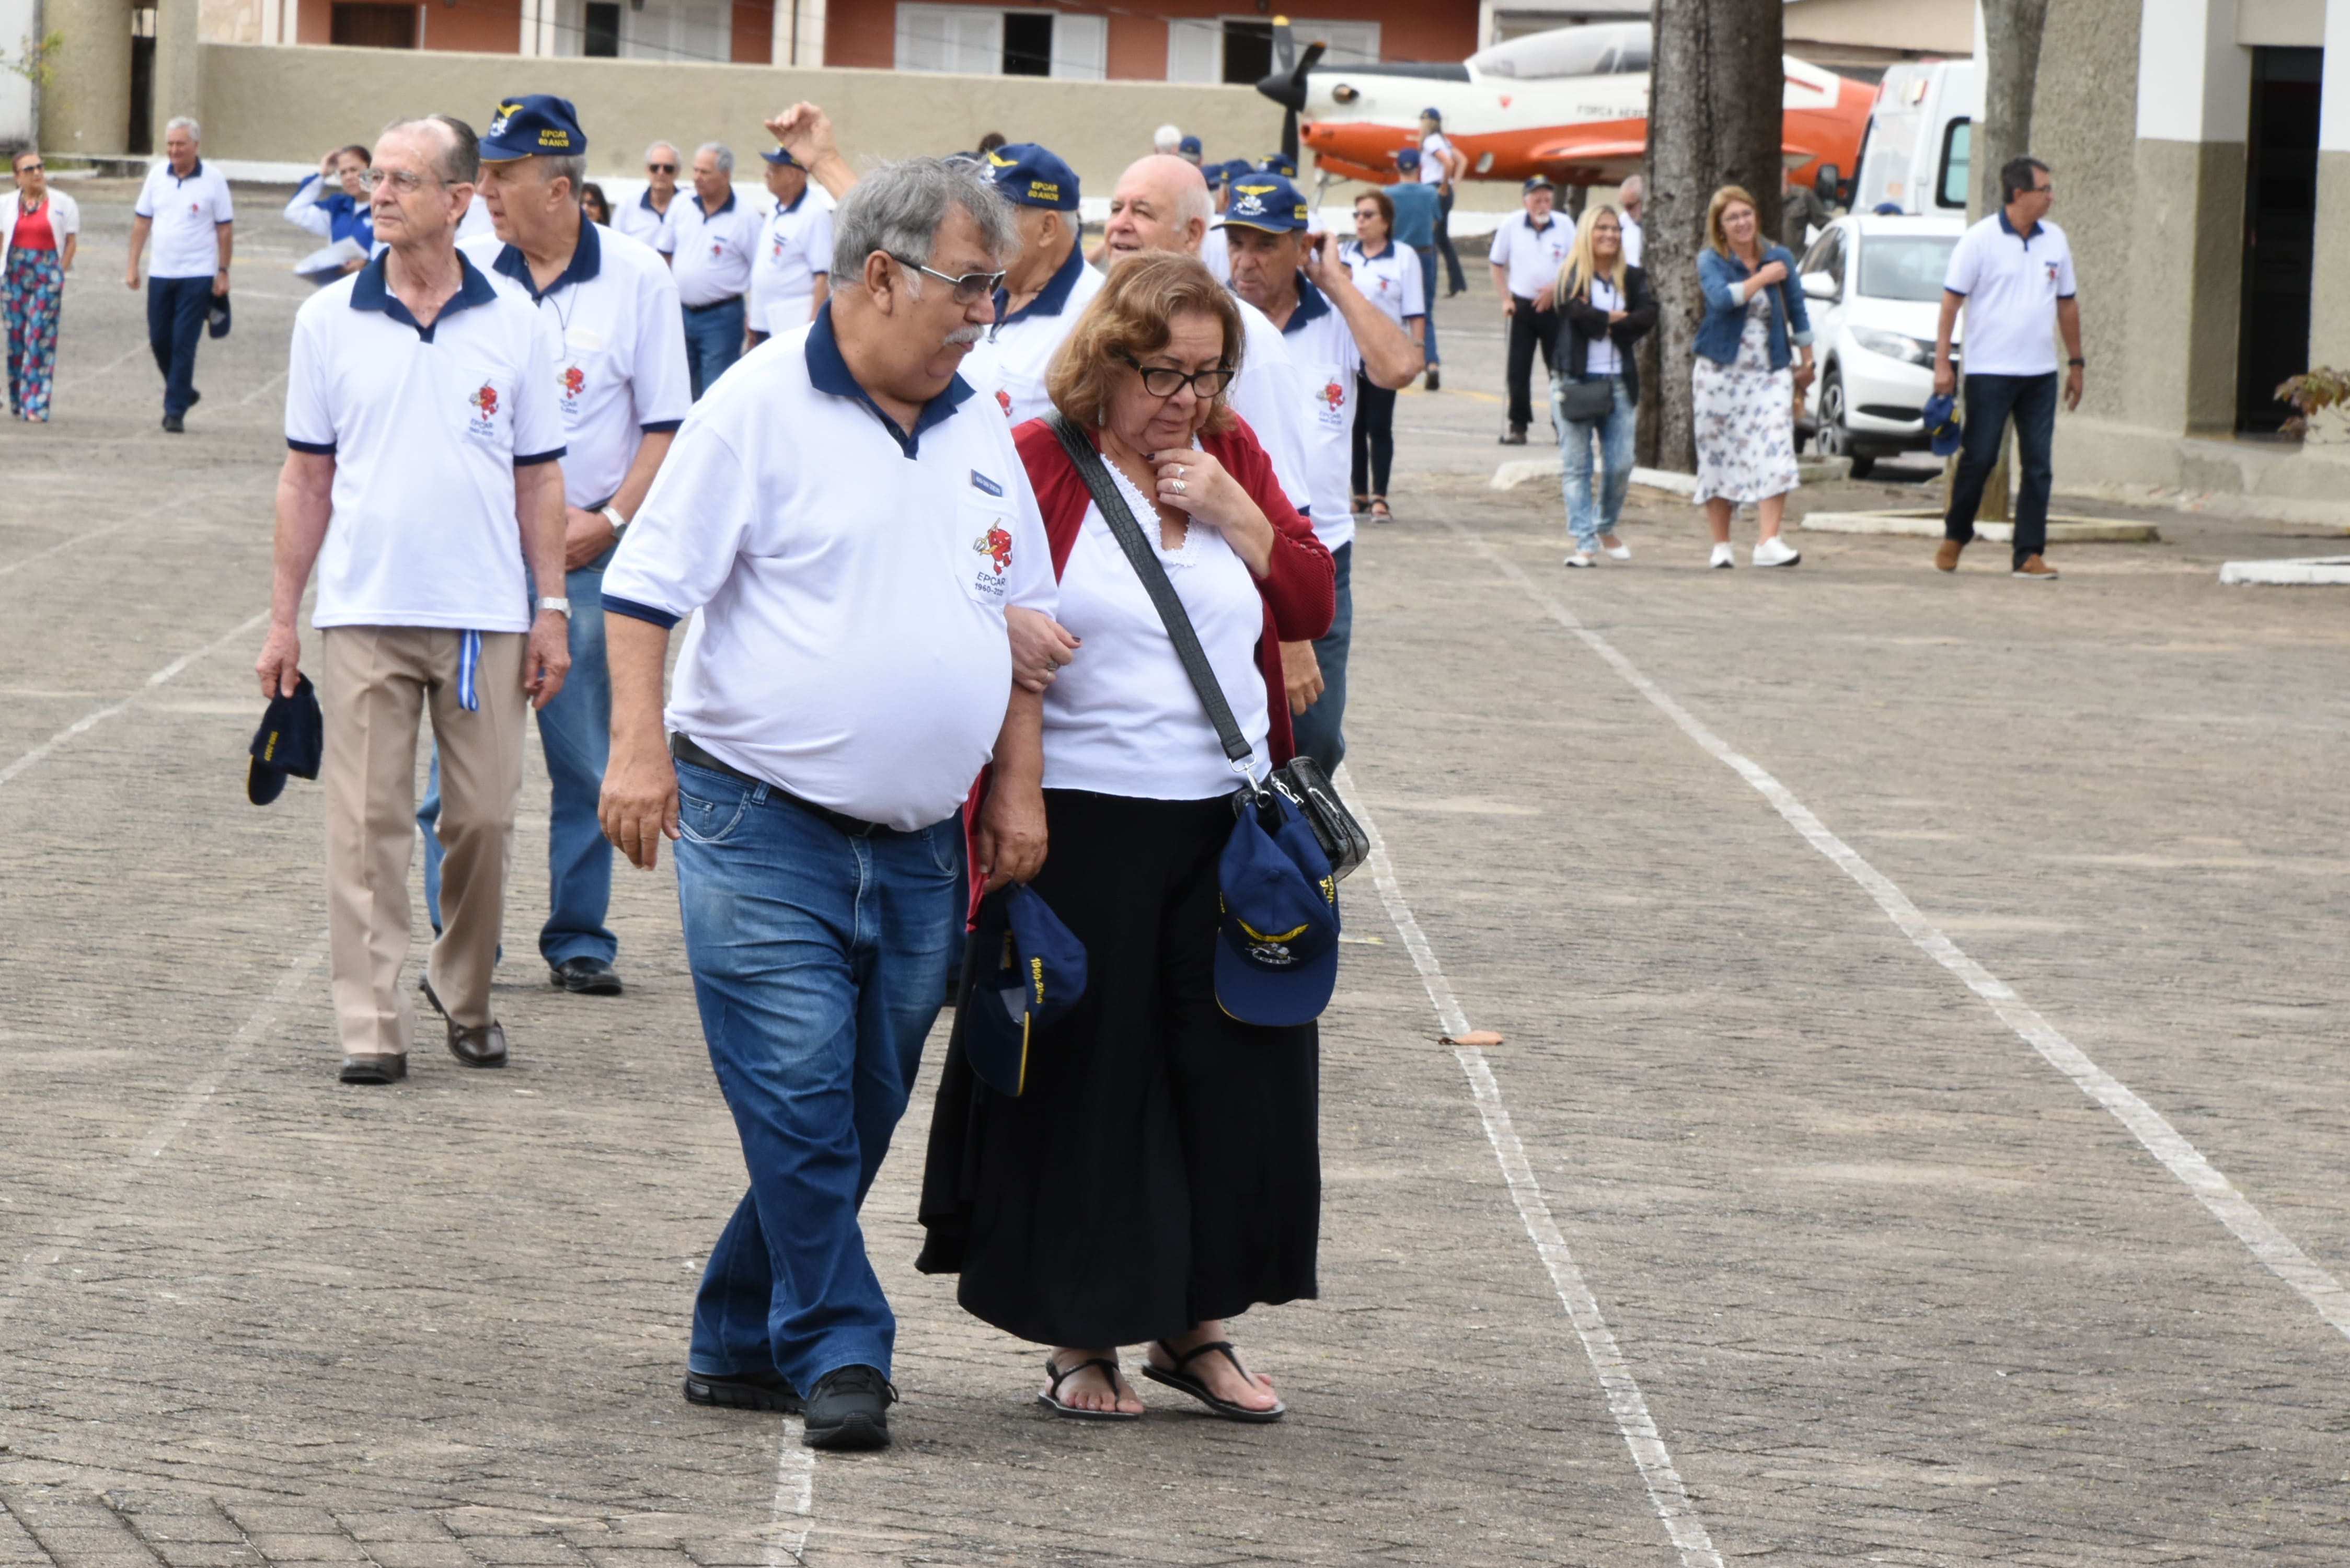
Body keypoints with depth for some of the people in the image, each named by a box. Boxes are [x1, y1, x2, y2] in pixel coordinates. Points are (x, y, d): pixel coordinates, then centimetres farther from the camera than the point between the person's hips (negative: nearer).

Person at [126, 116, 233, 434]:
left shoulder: (213, 180, -5)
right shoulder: (157, 175, 4)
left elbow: (225, 228, -2)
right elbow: (142, 220, 9)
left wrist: (223, 273, -5)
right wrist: (132, 265, 6)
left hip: (197, 276, -4)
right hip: (161, 273, 4)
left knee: (184, 343, -7)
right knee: (159, 340, 8)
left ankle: (176, 410, -3)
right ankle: (183, 392, 29)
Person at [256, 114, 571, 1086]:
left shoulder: (517, 325, 3)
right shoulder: (329, 320, 4)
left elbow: (538, 481, 7)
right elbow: (307, 477, 7)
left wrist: (552, 611, 2)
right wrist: (283, 615, 5)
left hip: (485, 615, 0)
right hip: (364, 613, 0)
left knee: (484, 818, 5)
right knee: (367, 822, -3)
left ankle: (466, 997, 23)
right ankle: (370, 1023, 0)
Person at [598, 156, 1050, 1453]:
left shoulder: (978, 434, 13)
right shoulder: (762, 408, -6)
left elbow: (1018, 614, 20)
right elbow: (648, 586, -8)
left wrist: (1018, 787, 13)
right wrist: (639, 746, -17)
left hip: (917, 848, 6)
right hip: (765, 830, -6)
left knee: (856, 1115, 8)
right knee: (799, 1103, -11)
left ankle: (740, 1344, 19)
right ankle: (837, 1356, -4)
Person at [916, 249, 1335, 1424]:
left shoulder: (1232, 457, 10)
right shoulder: (1038, 463, -4)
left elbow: (1311, 604, 10)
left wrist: (1234, 513, -4)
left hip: (1228, 819, 5)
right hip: (1084, 826, -5)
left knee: (1235, 1067, 6)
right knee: (1085, 1076, 2)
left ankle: (1197, 1325, 19)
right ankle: (1081, 1337, 13)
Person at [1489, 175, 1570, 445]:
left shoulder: (1564, 228, -3)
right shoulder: (1512, 226, -2)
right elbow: (1497, 265, 8)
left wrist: (1555, 288, -10)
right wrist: (1506, 299, -1)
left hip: (1554, 306, -1)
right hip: (1523, 306, 1)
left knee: (1559, 370, 2)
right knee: (1518, 370, -1)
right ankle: (1518, 426, 6)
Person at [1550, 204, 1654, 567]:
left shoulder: (1631, 278, 10)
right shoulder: (1571, 277, 1)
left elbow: (1648, 315, -6)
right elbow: (1579, 312, -17)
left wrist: (1603, 324, -13)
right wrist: (1616, 319, -6)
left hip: (1618, 383, 3)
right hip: (1575, 380, -3)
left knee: (1621, 465, 1)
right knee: (1577, 466, -1)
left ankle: (1605, 527, 25)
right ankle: (1584, 543, 2)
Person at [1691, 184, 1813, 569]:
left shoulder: (1779, 258, 5)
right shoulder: (1711, 261, -3)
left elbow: (1797, 312, 14)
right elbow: (1722, 297, -24)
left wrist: (1807, 362, 17)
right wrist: (1763, 278, -15)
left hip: (1769, 374, 1)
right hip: (1719, 373, -1)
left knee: (1776, 454, -14)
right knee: (1718, 457, 3)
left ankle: (1769, 542, -18)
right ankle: (1721, 545, 13)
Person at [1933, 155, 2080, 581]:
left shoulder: (2054, 240, 8)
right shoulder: (1980, 239, -7)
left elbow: (2067, 302, 17)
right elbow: (1951, 301, -6)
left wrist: (2076, 362, 17)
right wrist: (1942, 362, -11)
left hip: (2040, 373, 5)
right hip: (1990, 371, -5)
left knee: (2038, 466, 1)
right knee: (1979, 458, 1)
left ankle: (2029, 554, 5)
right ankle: (1955, 535, 21)